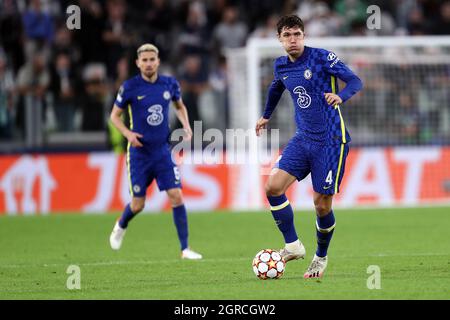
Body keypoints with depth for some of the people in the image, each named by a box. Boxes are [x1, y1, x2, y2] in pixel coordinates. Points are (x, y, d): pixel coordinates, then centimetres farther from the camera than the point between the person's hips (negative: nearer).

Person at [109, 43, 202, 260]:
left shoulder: (170, 84, 0)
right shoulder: (130, 87, -9)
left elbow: (180, 106, 19)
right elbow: (114, 115, 1)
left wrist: (186, 126, 2)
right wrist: (128, 134, -16)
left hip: (163, 151, 2)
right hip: (139, 153, -2)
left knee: (176, 196, -9)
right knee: (138, 204, 3)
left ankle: (185, 249, -3)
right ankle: (121, 227, 39)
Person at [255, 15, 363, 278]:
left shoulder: (322, 58, -11)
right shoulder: (281, 66, 8)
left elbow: (355, 81, -17)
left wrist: (340, 96, -37)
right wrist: (266, 116, 41)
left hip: (331, 140, -6)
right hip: (303, 139, 6)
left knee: (322, 204, -3)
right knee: (273, 187, -11)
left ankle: (321, 257, 20)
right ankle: (293, 245, 1)